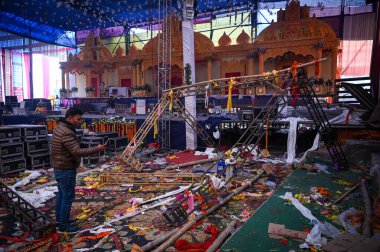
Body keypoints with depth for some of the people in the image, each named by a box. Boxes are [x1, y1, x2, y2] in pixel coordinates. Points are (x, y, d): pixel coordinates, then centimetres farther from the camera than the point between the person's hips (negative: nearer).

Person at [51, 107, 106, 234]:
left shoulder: (60, 127, 7)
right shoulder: (67, 133, -26)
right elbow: (78, 151, -30)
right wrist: (96, 149, -27)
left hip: (59, 168, 11)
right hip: (66, 170, -11)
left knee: (61, 194, 21)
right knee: (68, 197, 0)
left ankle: (59, 219, 35)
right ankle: (64, 226, 11)